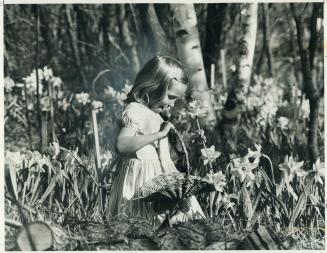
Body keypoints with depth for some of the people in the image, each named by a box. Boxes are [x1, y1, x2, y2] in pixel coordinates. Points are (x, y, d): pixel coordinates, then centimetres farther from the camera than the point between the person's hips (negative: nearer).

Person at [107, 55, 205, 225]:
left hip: (159, 176, 10)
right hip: (142, 179, -9)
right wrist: (159, 134, -25)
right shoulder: (134, 111, -12)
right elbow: (121, 145, -28)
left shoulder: (153, 114, 19)